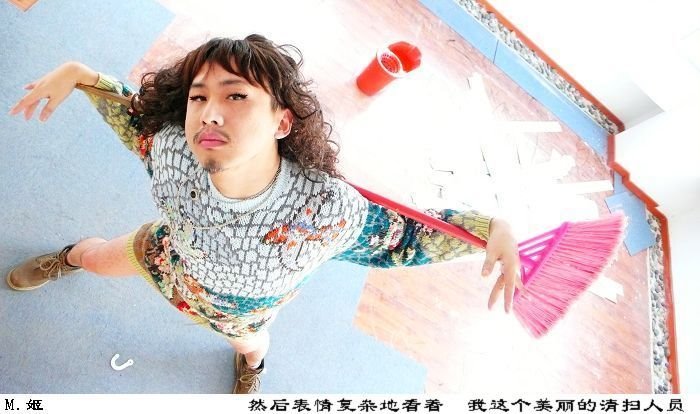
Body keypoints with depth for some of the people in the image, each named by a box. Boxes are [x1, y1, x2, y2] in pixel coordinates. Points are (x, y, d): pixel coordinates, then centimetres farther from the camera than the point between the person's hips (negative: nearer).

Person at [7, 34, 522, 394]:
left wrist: (493, 227, -44)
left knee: (250, 341, 37)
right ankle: (71, 258, 72)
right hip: (168, 256, 1)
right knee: (100, 259, 31)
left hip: (243, 309, 0)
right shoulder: (172, 151, -39)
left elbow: (400, 236, -32)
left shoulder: (328, 209, -48)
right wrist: (79, 73, -26)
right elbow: (141, 113, -16)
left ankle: (252, 362, 78)